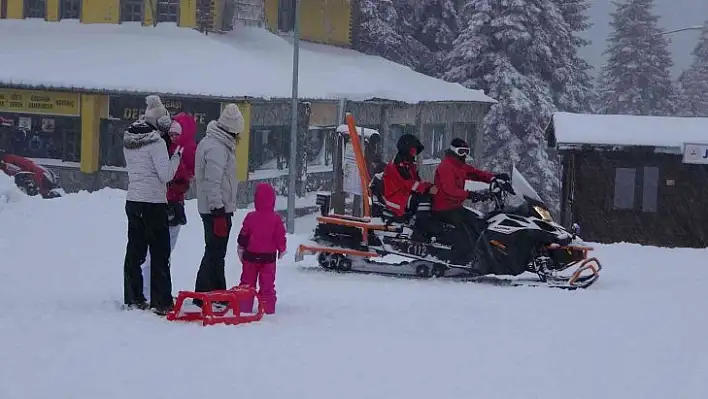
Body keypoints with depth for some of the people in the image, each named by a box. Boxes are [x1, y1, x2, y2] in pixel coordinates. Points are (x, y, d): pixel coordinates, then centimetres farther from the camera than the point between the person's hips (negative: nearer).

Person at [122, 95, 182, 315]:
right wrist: (177, 155, -4)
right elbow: (166, 175, -16)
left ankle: (133, 298, 16)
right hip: (154, 202, -7)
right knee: (159, 254, -2)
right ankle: (161, 302, -2)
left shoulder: (129, 139, 8)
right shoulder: (155, 141, -15)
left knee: (135, 250, 13)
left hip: (133, 200, 7)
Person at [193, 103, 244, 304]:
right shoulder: (217, 148, -19)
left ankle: (218, 293, 27)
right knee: (215, 253, -7)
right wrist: (219, 211, -25)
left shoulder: (209, 142, 15)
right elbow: (212, 182, -25)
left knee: (216, 252, 18)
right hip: (218, 210, -11)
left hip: (212, 208, 11)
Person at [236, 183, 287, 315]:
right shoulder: (276, 218, -9)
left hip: (251, 255, 0)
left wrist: (241, 249, 11)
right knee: (267, 283, 6)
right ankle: (267, 307, 6)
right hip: (269, 256, 0)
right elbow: (280, 237, -4)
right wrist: (281, 250, 13)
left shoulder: (251, 217, -8)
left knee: (248, 281, 10)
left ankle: (244, 306, 11)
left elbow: (243, 236, -3)